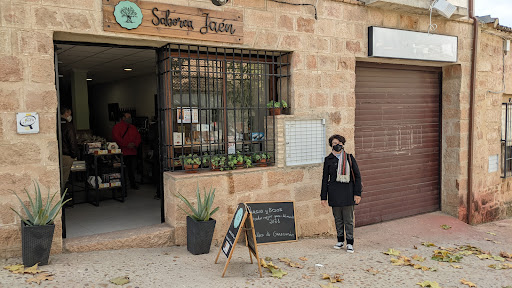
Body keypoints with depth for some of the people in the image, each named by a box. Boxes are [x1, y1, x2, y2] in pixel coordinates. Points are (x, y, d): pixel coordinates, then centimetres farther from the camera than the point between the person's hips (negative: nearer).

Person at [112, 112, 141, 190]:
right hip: (122, 152, -5)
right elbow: (116, 138, -11)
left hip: (133, 152, 5)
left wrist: (135, 144, -5)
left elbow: (138, 137, 16)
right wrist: (127, 145, -16)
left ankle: (132, 183, 20)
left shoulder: (133, 128, 21)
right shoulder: (117, 127, 1)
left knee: (133, 168, 7)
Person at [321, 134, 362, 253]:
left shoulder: (349, 158, 4)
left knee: (348, 219, 1)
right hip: (334, 192, 1)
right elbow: (325, 179, 8)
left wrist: (357, 193, -3)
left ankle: (350, 243, 10)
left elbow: (357, 176, 5)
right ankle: (340, 241, 24)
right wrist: (323, 197, 4)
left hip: (347, 191, -1)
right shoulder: (328, 160, 6)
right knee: (338, 219, 9)